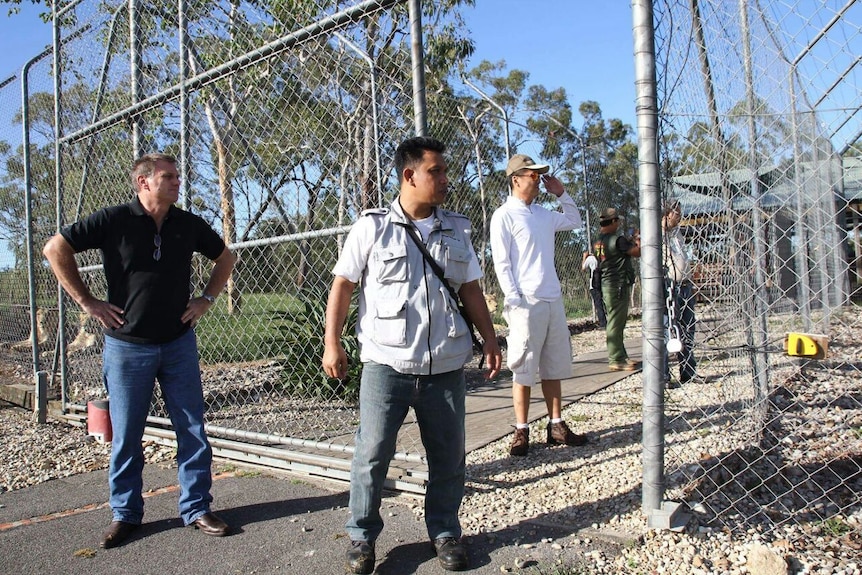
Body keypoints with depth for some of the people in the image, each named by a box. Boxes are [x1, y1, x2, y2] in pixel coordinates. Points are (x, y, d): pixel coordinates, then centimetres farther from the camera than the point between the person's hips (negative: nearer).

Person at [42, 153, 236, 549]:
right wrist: (86, 301, -6)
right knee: (125, 436, 8)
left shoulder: (189, 225, 3)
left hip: (179, 344, 2)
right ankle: (124, 514, 25)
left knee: (192, 431, 4)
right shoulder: (114, 220, -6)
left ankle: (197, 509, 17)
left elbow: (225, 258, 18)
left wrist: (206, 298, 7)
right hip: (127, 346, -2)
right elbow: (56, 249, -3)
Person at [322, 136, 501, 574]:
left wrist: (489, 339, 9)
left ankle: (444, 531, 30)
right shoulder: (372, 227, -1)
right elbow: (343, 284, 1)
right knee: (372, 454, 2)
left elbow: (470, 290, 15)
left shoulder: (456, 230, 11)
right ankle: (362, 536, 22)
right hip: (386, 363, -3)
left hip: (445, 367, 4)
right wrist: (332, 343, -4)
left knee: (448, 456, 10)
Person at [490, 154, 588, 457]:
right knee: (523, 369, -2)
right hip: (526, 303, -7)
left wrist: (561, 194, 20)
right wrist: (514, 300, -16)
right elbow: (501, 262, -10)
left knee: (555, 366, 11)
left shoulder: (543, 214, 15)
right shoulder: (504, 215, -5)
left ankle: (556, 425, 20)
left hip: (553, 300, 7)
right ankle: (521, 430, 7)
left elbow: (575, 221, 32)